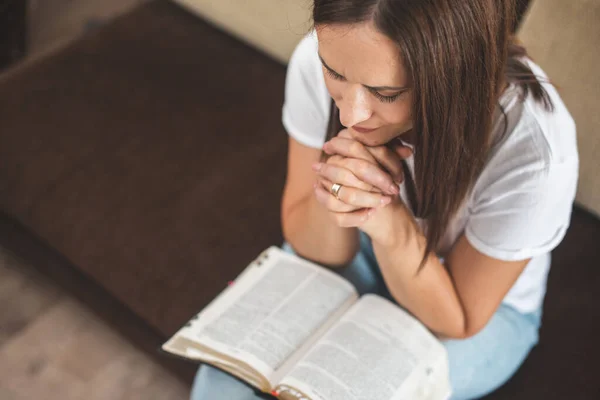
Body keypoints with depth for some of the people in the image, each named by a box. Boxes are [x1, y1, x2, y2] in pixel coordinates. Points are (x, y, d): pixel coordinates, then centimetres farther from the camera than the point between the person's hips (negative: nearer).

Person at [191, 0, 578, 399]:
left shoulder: (534, 152, -35)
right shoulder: (318, 60, -26)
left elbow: (457, 321, -18)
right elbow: (313, 249, -11)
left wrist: (390, 223, -38)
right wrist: (332, 199, -36)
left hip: (483, 310, -2)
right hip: (360, 255, 2)